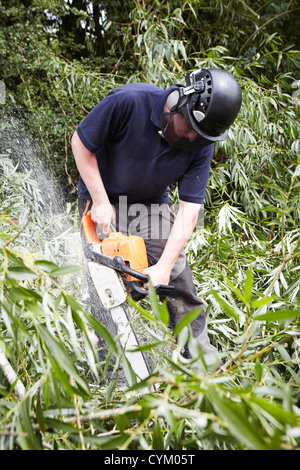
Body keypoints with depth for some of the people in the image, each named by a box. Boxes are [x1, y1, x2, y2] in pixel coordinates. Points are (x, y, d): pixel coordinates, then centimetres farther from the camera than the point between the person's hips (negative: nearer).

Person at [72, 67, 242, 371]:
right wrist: (101, 202, -21)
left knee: (178, 276, -3)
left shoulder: (201, 143, -19)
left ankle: (201, 352, 12)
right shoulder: (129, 102, -29)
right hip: (103, 199, -2)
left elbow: (189, 209, -21)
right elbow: (81, 142, -16)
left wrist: (163, 266, -29)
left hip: (152, 204, 3)